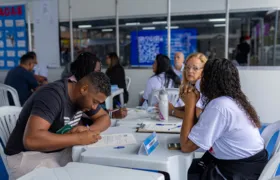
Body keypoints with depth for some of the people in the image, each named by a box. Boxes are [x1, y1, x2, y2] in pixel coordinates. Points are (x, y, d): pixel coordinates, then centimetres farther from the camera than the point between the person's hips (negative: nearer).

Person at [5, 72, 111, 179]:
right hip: (29, 156, -7)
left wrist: (88, 130, -17)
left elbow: (105, 118, 5)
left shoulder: (83, 96, -2)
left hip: (59, 151, 7)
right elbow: (31, 139, -37)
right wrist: (79, 138, -33)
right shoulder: (52, 95, -27)